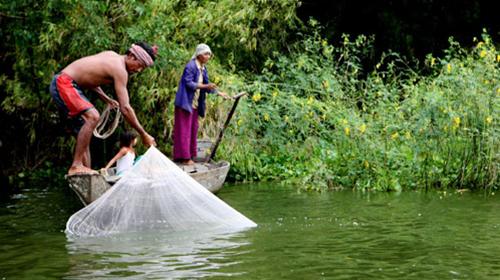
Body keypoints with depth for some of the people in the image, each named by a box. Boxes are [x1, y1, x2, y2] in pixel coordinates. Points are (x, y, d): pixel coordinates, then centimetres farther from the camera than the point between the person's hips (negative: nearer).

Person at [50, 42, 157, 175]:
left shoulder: (112, 56, 12)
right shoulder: (120, 69, -17)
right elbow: (125, 108, -20)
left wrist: (106, 99, 17)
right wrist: (144, 135, -16)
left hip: (61, 83, 11)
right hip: (64, 83, -11)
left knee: (84, 132, 11)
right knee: (92, 117, -26)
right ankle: (76, 166, -25)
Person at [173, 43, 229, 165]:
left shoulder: (203, 69, 11)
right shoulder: (191, 66, -14)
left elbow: (207, 85, 14)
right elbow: (188, 83, -21)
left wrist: (219, 93, 5)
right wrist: (205, 86, -29)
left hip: (195, 104, 9)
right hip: (186, 103, -9)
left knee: (193, 129, 10)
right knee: (184, 129, -6)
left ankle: (190, 155, 15)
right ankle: (184, 157, -4)